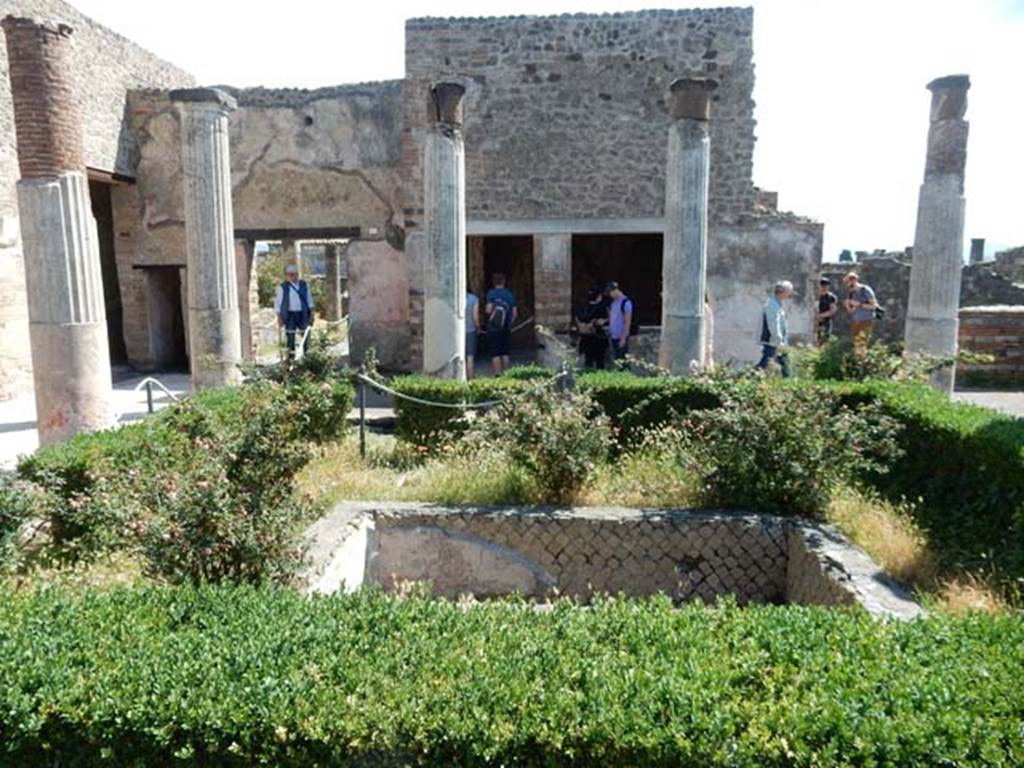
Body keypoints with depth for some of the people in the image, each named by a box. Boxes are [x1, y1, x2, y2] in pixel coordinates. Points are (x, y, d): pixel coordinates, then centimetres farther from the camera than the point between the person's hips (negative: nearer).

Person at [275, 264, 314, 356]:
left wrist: (311, 313, 7)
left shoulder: (304, 285, 9)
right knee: (290, 335, 0)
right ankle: (291, 354, 7)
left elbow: (309, 299, 13)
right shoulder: (282, 287, -1)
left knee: (305, 334, 6)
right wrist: (279, 317, -3)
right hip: (289, 314, -3)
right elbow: (278, 302, 2)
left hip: (303, 314, 3)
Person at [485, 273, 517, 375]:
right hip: (506, 328, 4)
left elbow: (488, 309, -16)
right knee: (505, 353, 13)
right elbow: (515, 312, 4)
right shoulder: (510, 294, 6)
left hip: (493, 328, -4)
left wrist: (485, 311, 5)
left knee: (495, 354, -2)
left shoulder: (491, 293, -7)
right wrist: (509, 323, 15)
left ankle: (497, 375, -5)